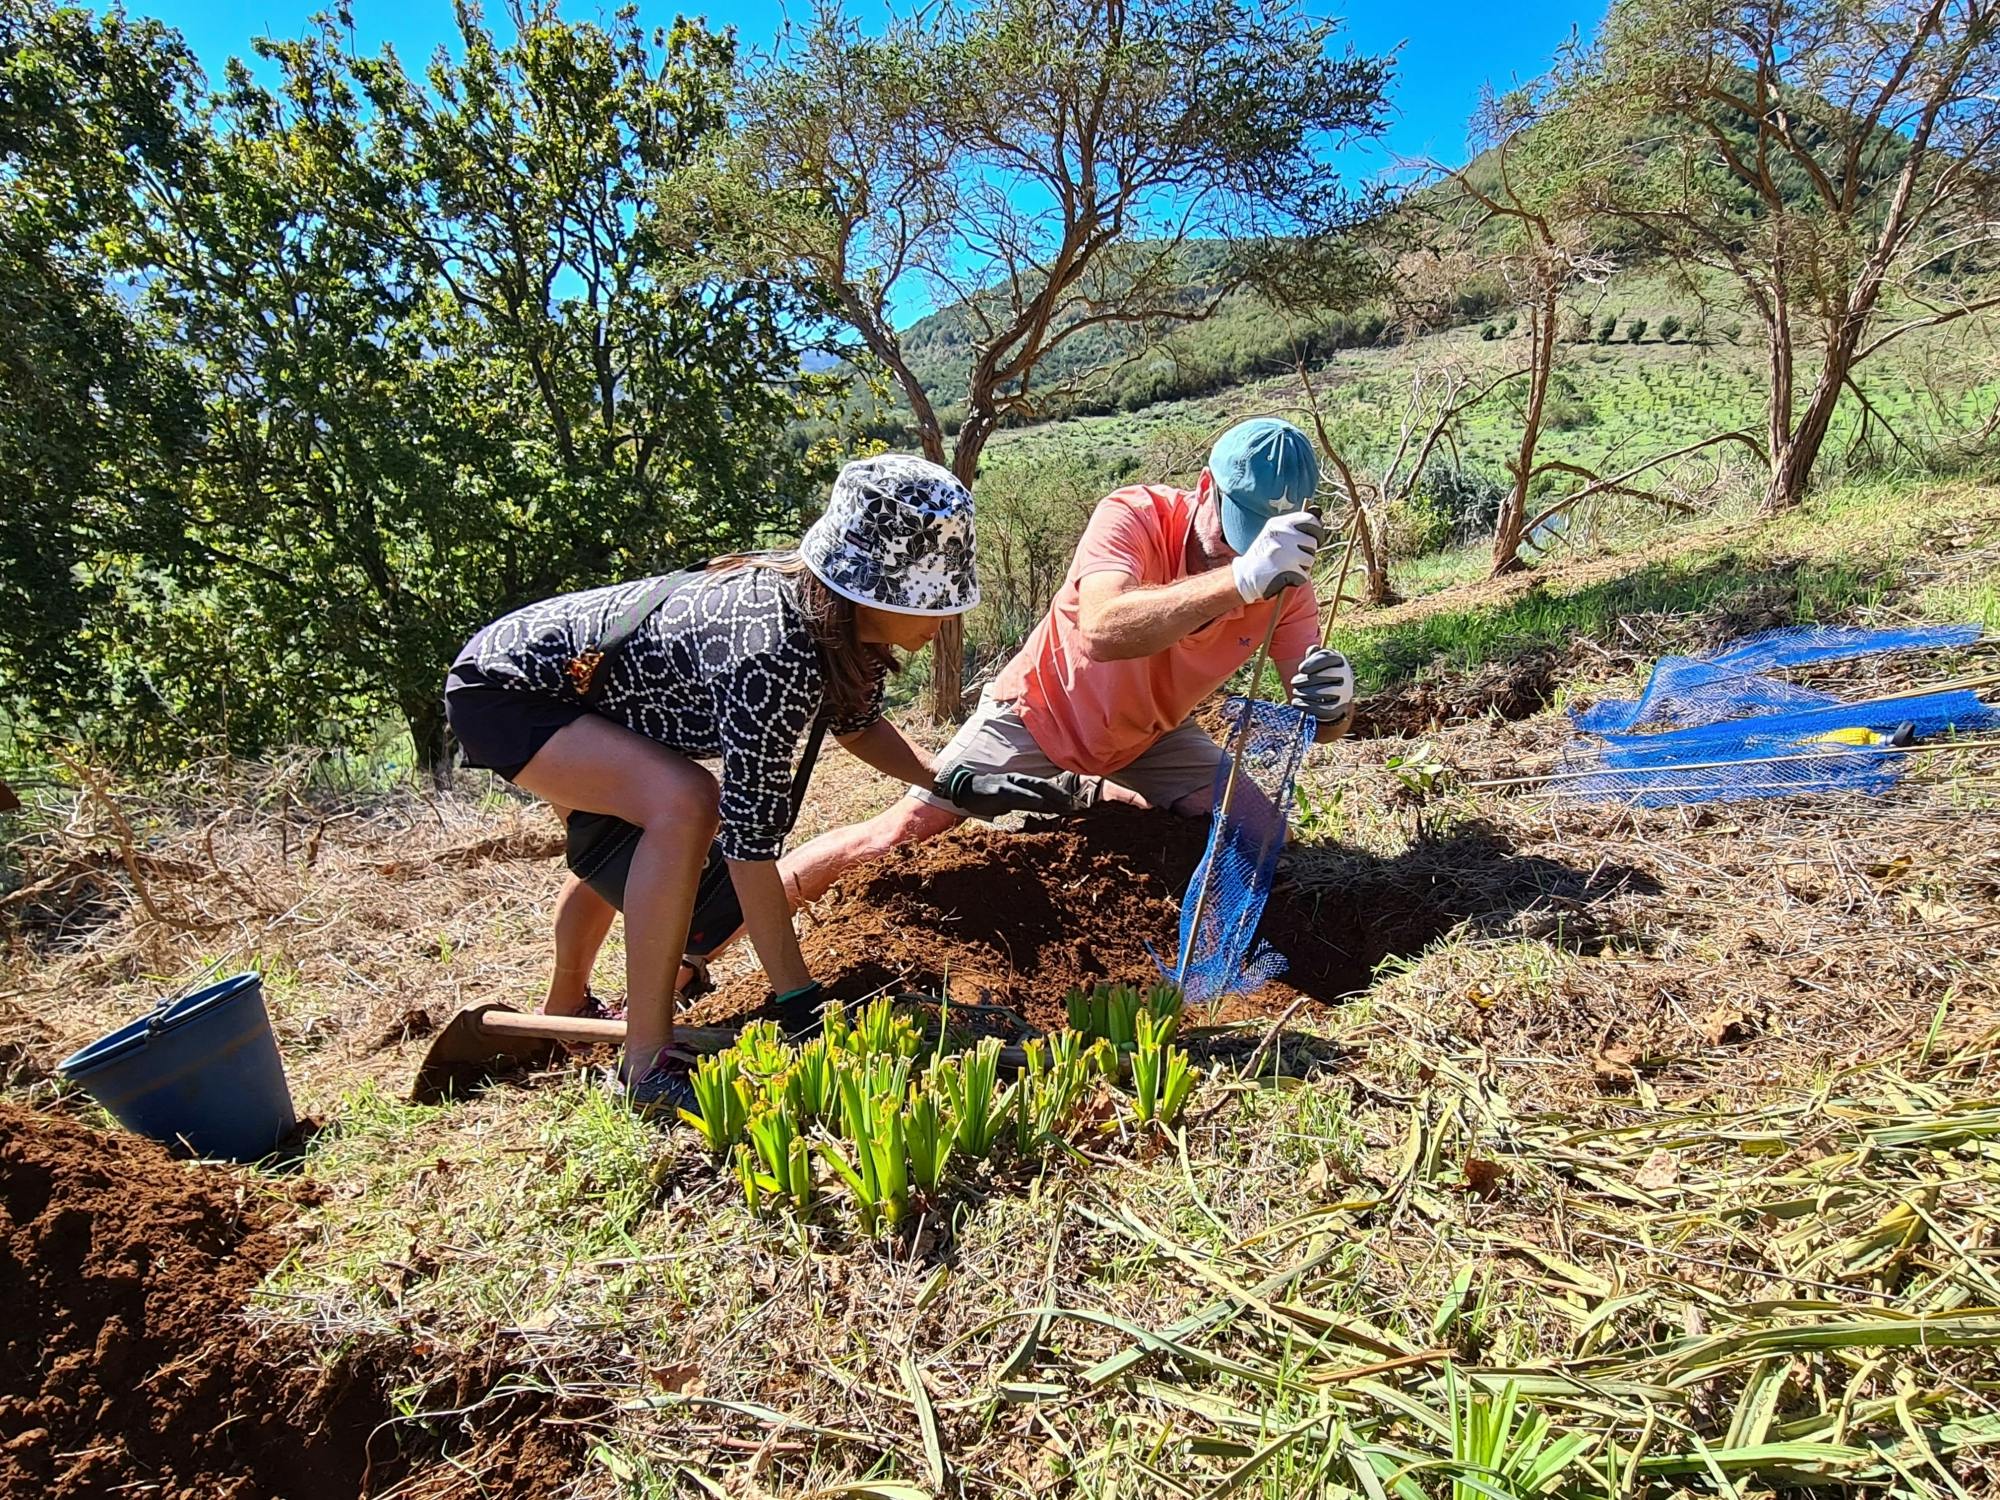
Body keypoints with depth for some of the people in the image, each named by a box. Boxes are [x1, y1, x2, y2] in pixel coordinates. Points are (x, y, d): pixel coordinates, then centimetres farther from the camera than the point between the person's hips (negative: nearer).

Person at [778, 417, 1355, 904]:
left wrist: (1333, 701, -46)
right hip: (1038, 717, -4)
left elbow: (1316, 719, -21)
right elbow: (1101, 631, -50)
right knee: (901, 834, -15)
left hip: (1151, 736, 5)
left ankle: (1103, 797, 22)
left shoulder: (1283, 578, -16)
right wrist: (1240, 579, -59)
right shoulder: (1134, 516, -29)